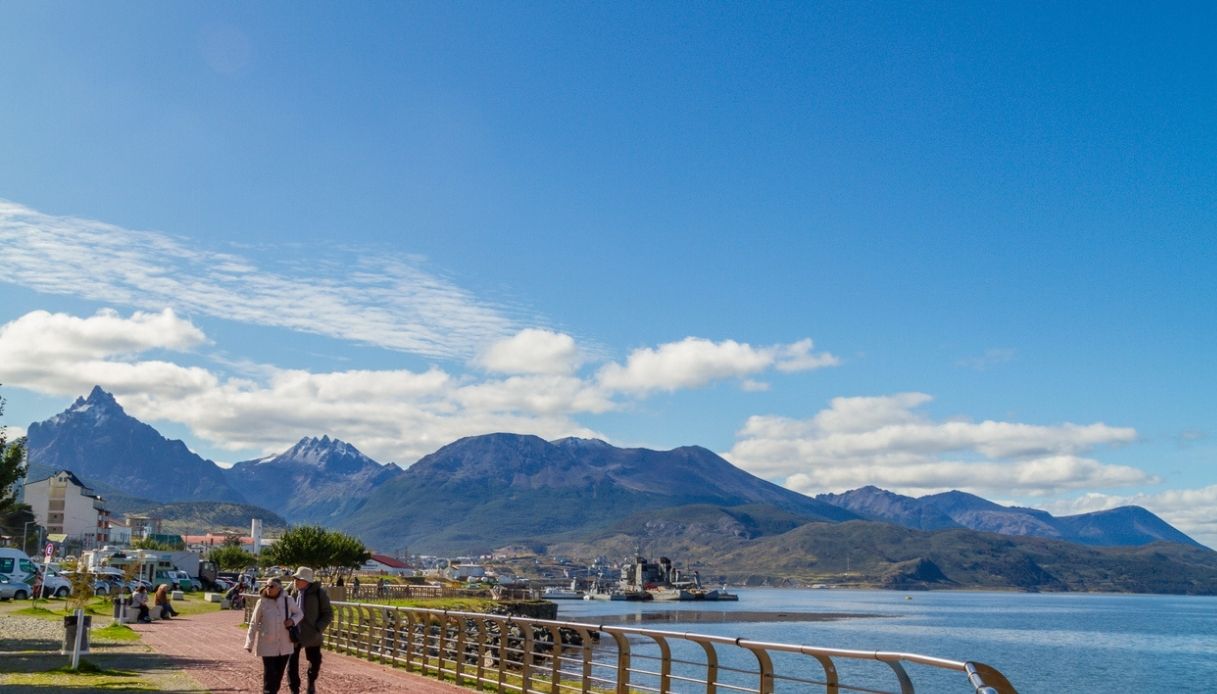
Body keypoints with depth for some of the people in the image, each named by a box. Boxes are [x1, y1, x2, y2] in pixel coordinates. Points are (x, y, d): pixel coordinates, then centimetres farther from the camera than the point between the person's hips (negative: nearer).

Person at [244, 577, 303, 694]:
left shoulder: (288, 601, -7)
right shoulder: (262, 602, -11)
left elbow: (299, 613, 9)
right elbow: (254, 624, -3)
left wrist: (292, 620, -12)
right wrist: (249, 643, -3)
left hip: (285, 645, 2)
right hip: (268, 645, -2)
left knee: (279, 673, 14)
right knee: (269, 674, -4)